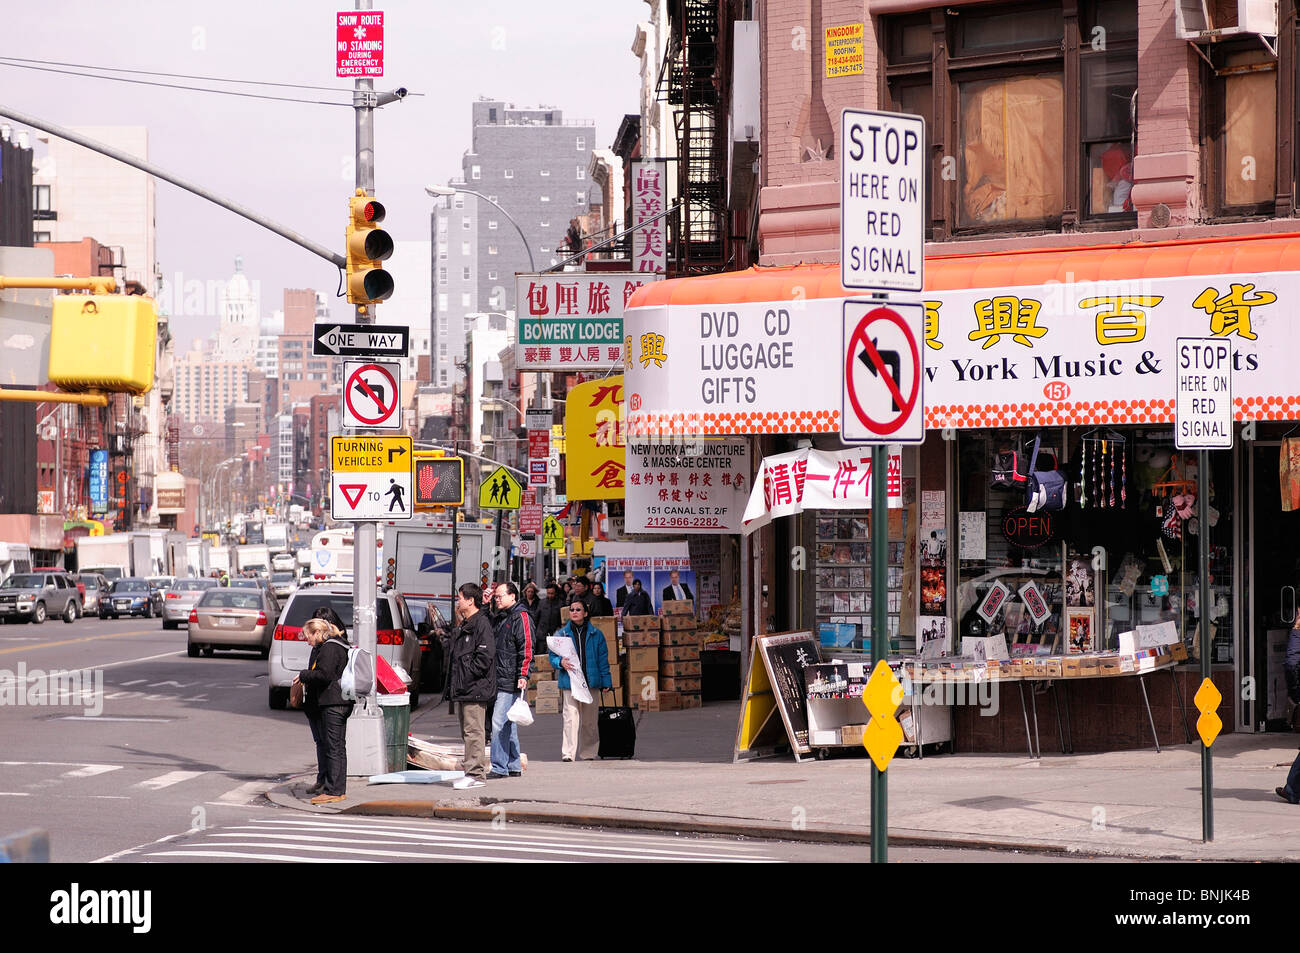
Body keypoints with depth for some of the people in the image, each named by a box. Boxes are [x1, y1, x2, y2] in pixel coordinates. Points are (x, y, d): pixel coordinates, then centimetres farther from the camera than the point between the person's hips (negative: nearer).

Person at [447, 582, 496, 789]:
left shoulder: (482, 624, -12)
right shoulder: (464, 626, 20)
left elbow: (485, 656, -19)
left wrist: (466, 675, -18)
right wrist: (454, 683, 16)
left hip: (475, 688, -10)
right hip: (463, 689, 10)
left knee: (473, 731, -10)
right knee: (467, 731, 13)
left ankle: (476, 774, -10)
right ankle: (476, 771, 18)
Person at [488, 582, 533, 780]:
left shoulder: (521, 617, -8)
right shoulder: (502, 618, 20)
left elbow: (526, 648, -15)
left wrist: (523, 676, -21)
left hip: (511, 682, -9)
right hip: (501, 681, 9)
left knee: (499, 722, -13)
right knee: (508, 725, 12)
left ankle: (499, 767, -13)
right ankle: (514, 767, 17)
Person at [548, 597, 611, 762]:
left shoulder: (596, 634, 9)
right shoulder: (561, 634, 7)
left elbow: (603, 659, 12)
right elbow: (552, 657, 9)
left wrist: (606, 681, 6)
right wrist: (560, 662, -14)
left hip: (590, 682, 2)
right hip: (569, 682, -2)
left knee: (589, 720, 7)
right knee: (571, 718, -14)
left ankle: (588, 753, 17)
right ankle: (568, 753, -17)